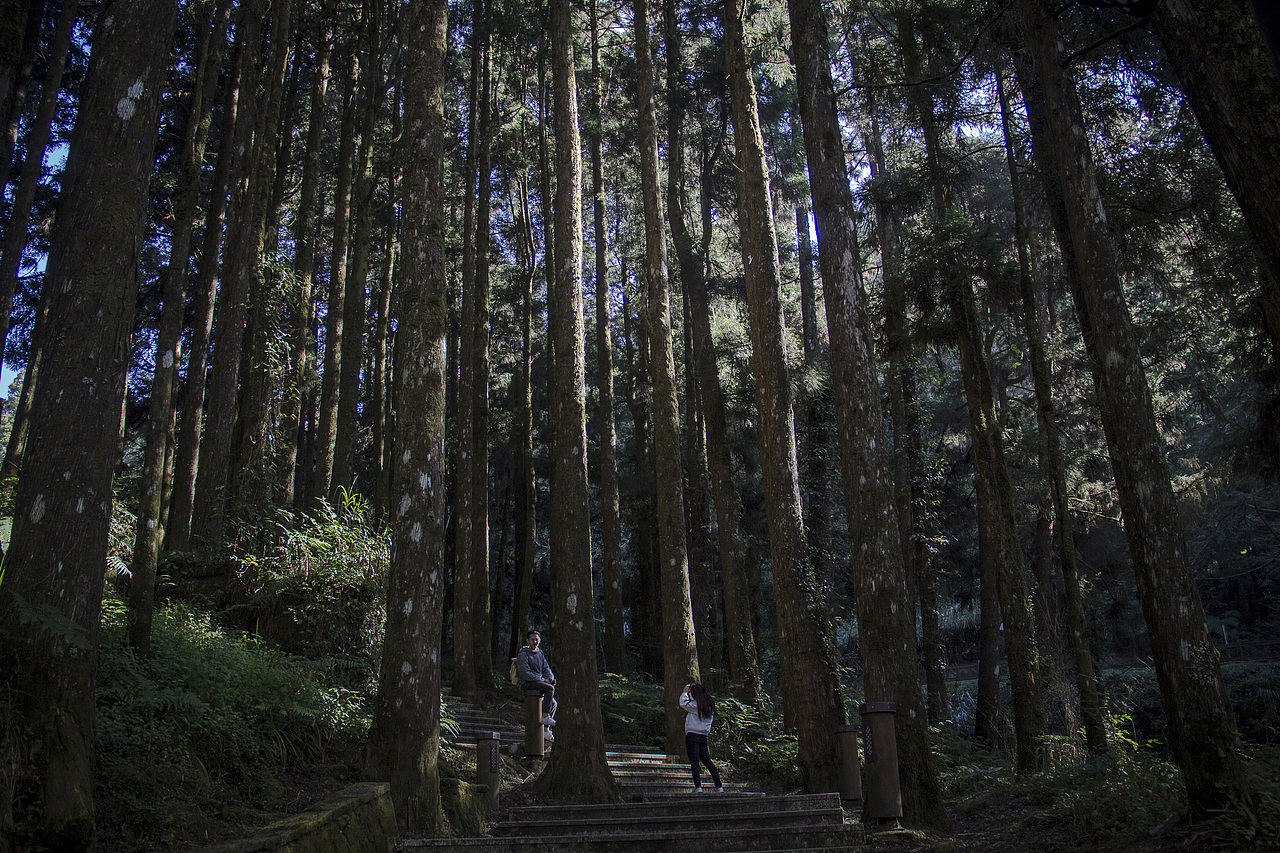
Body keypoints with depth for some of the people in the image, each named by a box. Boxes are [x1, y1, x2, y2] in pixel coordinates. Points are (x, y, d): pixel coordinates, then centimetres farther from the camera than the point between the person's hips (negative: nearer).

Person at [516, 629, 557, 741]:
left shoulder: (540, 653, 16)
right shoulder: (523, 655, -9)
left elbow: (546, 668, 17)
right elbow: (524, 673, -17)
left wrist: (551, 678, -6)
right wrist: (543, 680, -17)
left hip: (538, 682, 8)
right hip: (525, 683, -8)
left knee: (554, 703, 3)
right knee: (550, 688, -28)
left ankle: (546, 729, 10)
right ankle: (545, 717, -24)